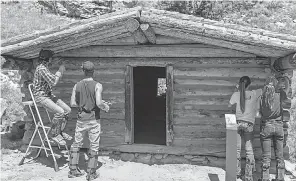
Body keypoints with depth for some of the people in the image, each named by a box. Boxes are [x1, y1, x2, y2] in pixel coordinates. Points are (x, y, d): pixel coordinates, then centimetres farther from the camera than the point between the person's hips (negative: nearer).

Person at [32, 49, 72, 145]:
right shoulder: (41, 68, -20)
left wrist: (59, 72, 8)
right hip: (40, 96, -10)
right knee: (60, 112, -24)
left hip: (48, 94, 10)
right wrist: (60, 72, -13)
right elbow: (53, 82, -25)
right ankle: (53, 134, -8)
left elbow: (52, 79, 21)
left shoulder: (44, 67, 12)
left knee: (67, 109, -1)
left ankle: (60, 131, 11)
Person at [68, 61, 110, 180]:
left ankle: (73, 170, 20)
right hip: (93, 120, -3)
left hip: (81, 119, 3)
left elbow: (72, 103, -1)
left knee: (76, 144, 16)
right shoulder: (97, 86, -11)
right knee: (94, 147, 6)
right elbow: (99, 103, -21)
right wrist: (105, 107, 0)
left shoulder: (77, 85, 1)